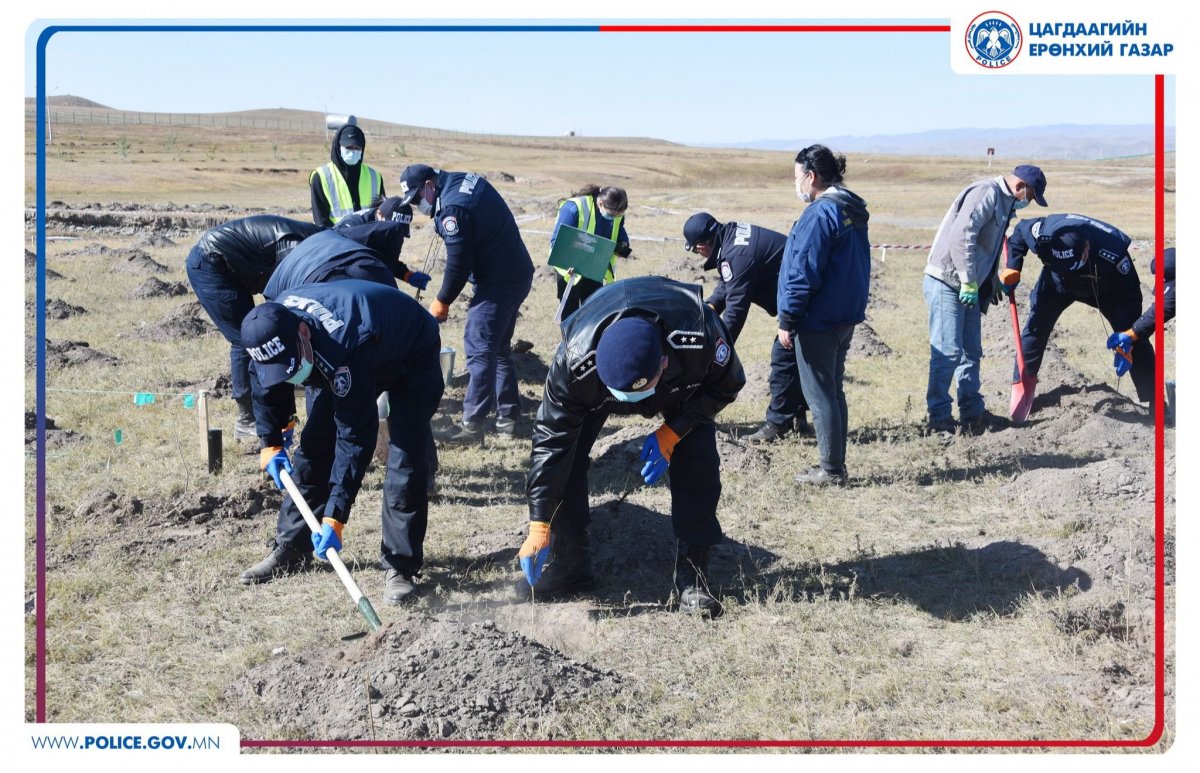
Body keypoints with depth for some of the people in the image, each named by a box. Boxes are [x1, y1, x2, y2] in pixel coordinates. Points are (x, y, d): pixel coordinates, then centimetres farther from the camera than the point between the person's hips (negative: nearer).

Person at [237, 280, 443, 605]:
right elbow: (270, 384, 0)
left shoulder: (342, 348, -45)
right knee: (314, 447, 1)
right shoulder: (272, 325, -24)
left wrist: (335, 516, -40)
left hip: (413, 359, -7)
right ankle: (290, 550, 14)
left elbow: (356, 437, -41)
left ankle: (401, 567, -9)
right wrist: (270, 443, -3)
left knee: (405, 461, -19)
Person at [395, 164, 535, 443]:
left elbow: (458, 263, -18)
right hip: (518, 273, 10)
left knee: (479, 349, -8)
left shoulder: (453, 208, -21)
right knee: (499, 347, 17)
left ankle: (473, 423, -8)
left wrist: (442, 302, -6)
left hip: (498, 283, -10)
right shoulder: (466, 180, 9)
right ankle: (508, 415, 22)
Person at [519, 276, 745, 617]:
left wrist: (671, 433, -31)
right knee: (564, 453, -16)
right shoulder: (576, 362, -43)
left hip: (682, 381, 0)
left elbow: (726, 387, -20)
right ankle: (572, 562, 0)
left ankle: (693, 573, -6)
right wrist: (538, 528, -32)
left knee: (697, 461, -19)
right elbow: (551, 439, -33)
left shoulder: (701, 337, -44)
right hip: (595, 385, 1)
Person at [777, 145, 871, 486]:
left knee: (819, 395, -1)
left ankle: (831, 470, 5)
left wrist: (787, 320, -14)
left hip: (817, 321, -9)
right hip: (846, 317, 9)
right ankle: (835, 466, 23)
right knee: (833, 392, 16)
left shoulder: (819, 214, -18)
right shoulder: (853, 211, 10)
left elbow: (803, 274, -20)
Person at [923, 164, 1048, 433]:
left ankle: (973, 412, 23)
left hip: (969, 287, 10)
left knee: (971, 350, 14)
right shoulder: (986, 192, -16)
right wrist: (968, 282, -25)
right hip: (947, 283, -10)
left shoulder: (1004, 201, 16)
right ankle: (939, 418, -3)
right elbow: (961, 236, -27)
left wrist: (993, 284, 26)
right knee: (948, 351, -9)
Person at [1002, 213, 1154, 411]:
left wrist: (1128, 335, -37)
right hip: (1057, 282, 2)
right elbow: (1019, 232, -13)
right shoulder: (1043, 235, -38)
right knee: (1035, 327, -7)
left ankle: (1153, 400, 0)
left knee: (1135, 339, -8)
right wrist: (1012, 269, -21)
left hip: (1104, 288, -2)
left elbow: (1130, 294, -30)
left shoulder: (1113, 254, -43)